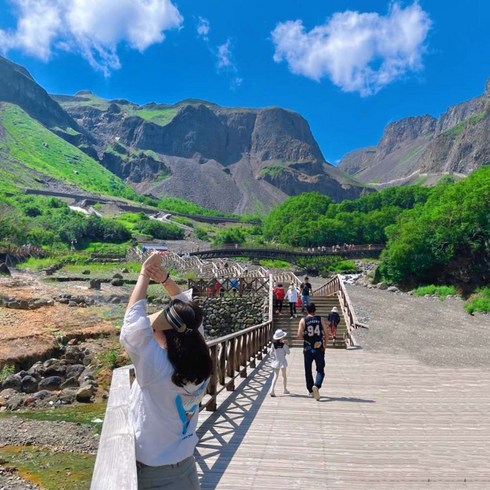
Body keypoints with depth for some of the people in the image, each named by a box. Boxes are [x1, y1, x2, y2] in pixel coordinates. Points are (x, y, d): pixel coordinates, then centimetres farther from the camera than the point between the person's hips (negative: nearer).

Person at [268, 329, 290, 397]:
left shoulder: (273, 344, -6)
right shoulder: (283, 345, -16)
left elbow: (271, 353, -1)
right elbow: (288, 352, -3)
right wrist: (286, 344, -1)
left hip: (275, 361, 3)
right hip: (282, 362, -3)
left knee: (275, 376, 6)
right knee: (284, 375, 16)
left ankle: (272, 390, -11)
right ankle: (285, 390, 28)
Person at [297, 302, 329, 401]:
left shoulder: (303, 320, -3)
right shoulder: (320, 319, 0)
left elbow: (299, 335, -8)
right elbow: (326, 333, -2)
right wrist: (324, 344, 10)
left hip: (308, 348, 0)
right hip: (319, 348, 0)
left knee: (308, 370, 14)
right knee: (320, 370, 7)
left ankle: (311, 390, 21)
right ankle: (316, 386, -17)